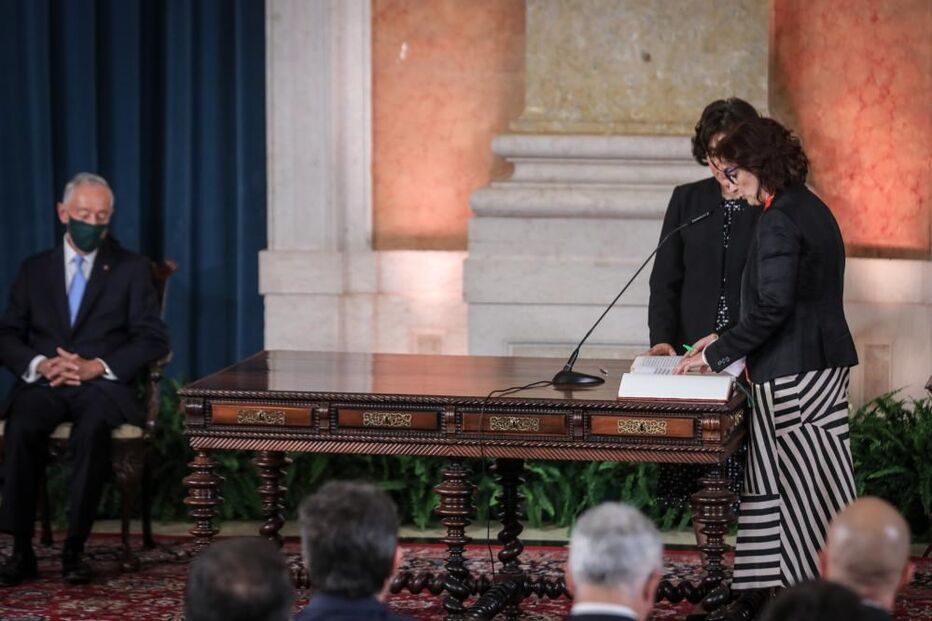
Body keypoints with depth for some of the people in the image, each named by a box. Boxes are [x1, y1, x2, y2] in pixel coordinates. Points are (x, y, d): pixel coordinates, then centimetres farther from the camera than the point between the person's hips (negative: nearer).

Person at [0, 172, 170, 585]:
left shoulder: (131, 269, 11)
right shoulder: (34, 269, 17)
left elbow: (153, 339, 3)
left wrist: (97, 366, -12)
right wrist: (40, 364, -12)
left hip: (102, 385, -2)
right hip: (43, 383, 2)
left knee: (92, 430, -36)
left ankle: (74, 550, -29)